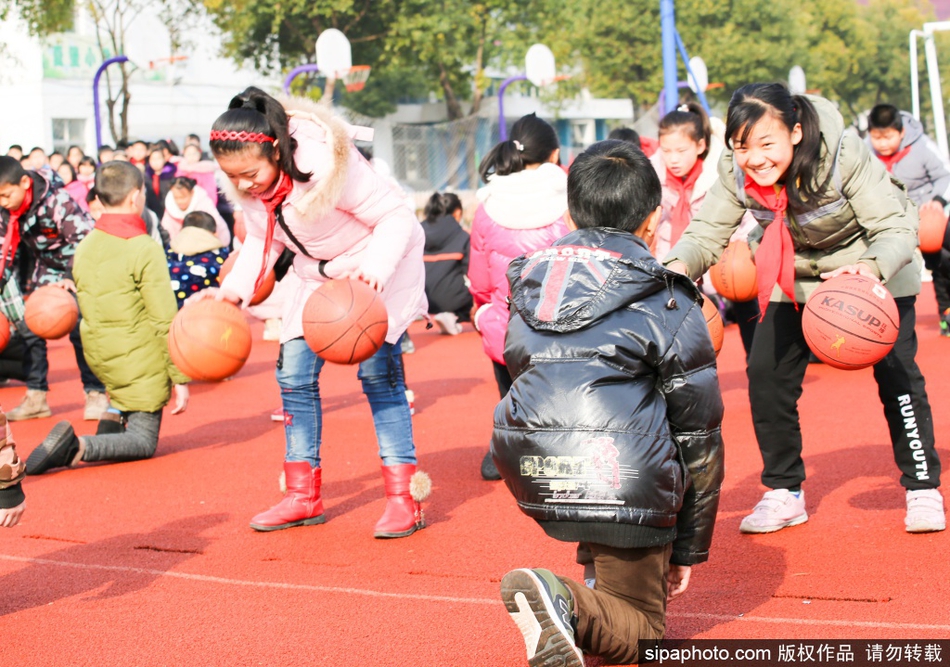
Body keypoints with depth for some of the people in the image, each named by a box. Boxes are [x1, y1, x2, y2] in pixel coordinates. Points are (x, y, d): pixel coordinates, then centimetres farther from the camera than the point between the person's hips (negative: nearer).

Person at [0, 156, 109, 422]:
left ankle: (96, 394, -4)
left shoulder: (58, 202, -29)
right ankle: (36, 398, 9)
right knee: (29, 327, 1)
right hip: (46, 269, 7)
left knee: (80, 329, -16)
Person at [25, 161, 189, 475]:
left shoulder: (84, 247, 3)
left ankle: (114, 415, 18)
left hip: (98, 356, 7)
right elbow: (165, 322, -17)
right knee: (143, 442, 2)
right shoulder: (146, 251, -16)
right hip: (141, 363, -7)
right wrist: (180, 378, -12)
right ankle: (78, 448, -24)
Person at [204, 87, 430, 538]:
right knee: (293, 371, 0)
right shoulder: (248, 185, -14)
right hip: (320, 275, 7)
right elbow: (262, 241, 2)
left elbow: (397, 217, -29)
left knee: (378, 370, -14)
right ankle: (303, 496, 10)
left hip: (382, 268, -7)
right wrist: (233, 290, -13)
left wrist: (373, 268, -46)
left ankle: (404, 497, -7)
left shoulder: (326, 165, -34)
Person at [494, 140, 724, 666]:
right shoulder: (668, 304, 4)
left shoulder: (529, 282, 17)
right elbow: (698, 437, 6)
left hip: (529, 474, 5)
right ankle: (569, 607, -20)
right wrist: (689, 550, 16)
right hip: (623, 483, -5)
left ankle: (601, 583, 27)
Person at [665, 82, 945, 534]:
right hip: (796, 274, 4)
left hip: (873, 269, -4)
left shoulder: (844, 154, -34)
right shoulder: (735, 171, -23)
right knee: (766, 374, -6)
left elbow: (897, 230, -30)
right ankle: (784, 492, 10)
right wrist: (679, 264, -41)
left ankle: (923, 489, 9)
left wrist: (872, 267, -52)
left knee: (896, 373, -9)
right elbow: (706, 234, -18)